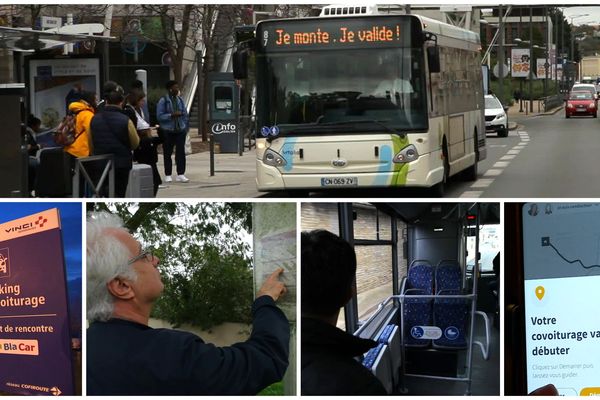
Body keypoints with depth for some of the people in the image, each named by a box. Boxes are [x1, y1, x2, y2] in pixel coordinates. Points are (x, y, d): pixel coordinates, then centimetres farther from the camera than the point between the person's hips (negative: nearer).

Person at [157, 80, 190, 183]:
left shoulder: (180, 100, 10)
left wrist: (185, 127, 8)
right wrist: (172, 115, -19)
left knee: (181, 152, -3)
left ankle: (181, 174, 0)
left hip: (180, 131, 3)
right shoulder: (163, 101, -5)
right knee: (167, 153, 4)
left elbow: (185, 114, 16)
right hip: (168, 131, -3)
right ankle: (168, 175, 11)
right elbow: (159, 116, -10)